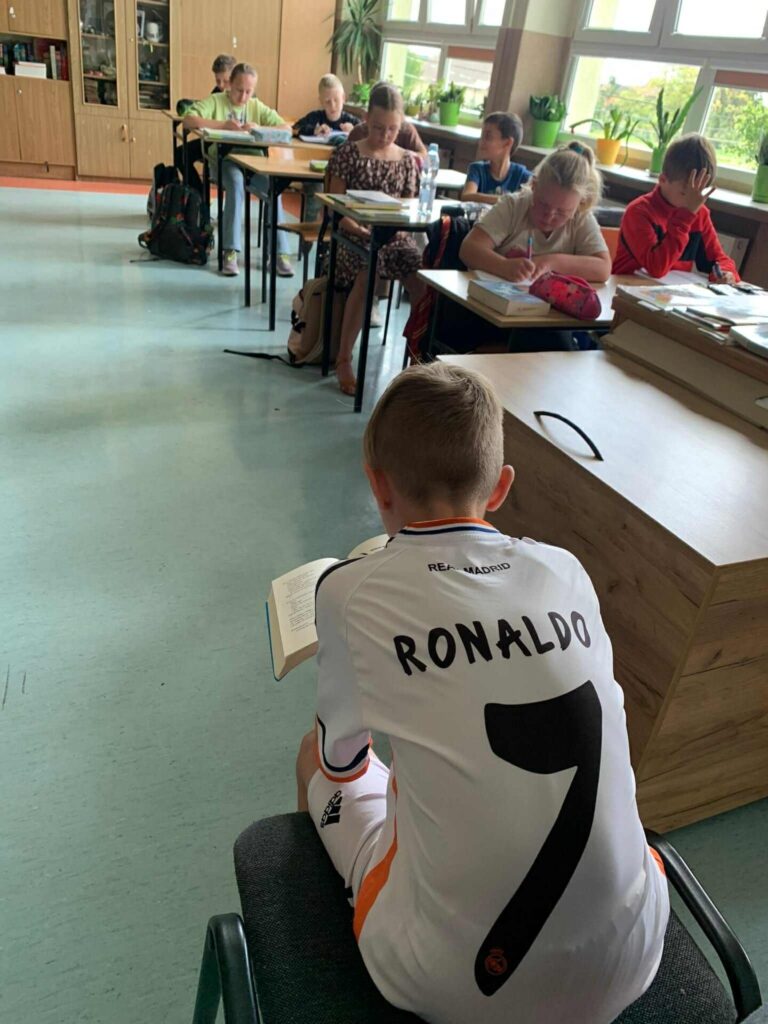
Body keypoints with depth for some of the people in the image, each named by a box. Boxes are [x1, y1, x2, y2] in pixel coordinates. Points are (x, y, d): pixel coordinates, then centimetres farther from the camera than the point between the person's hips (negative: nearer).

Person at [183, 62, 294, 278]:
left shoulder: (258, 107, 15)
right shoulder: (214, 101, 5)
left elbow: (286, 129, 5)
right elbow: (188, 120, -11)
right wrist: (223, 124, -19)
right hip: (222, 160, -3)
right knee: (236, 182, -36)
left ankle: (280, 252, -24)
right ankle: (231, 251, -34)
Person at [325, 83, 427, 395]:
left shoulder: (407, 161, 14)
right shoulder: (349, 153, 4)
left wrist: (401, 227, -8)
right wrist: (360, 229, -19)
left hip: (394, 236, 3)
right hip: (356, 233, -3)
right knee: (367, 272, -38)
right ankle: (343, 360, -28)